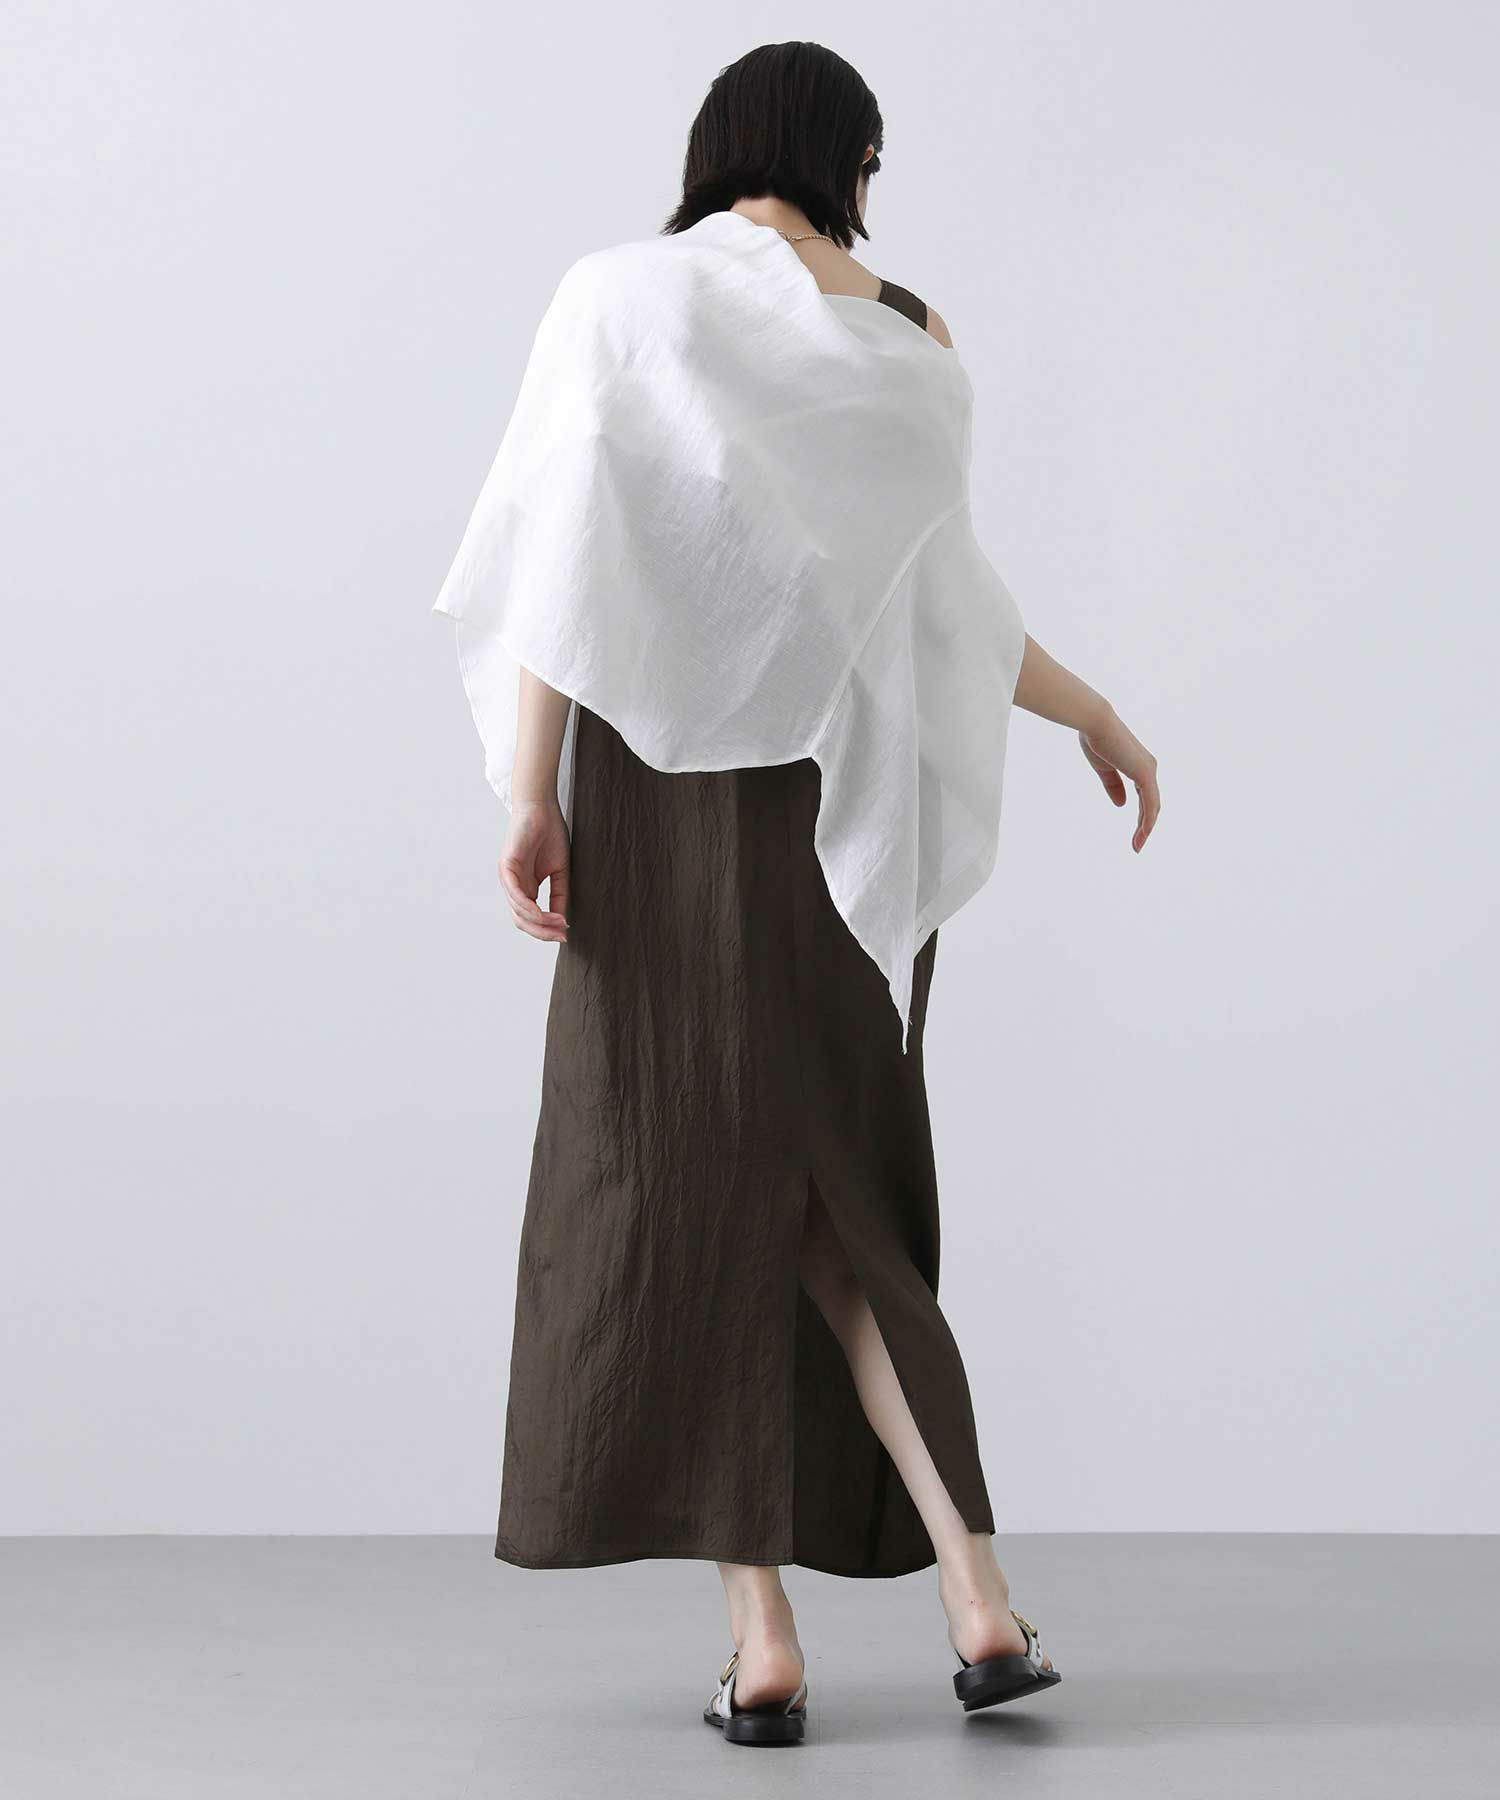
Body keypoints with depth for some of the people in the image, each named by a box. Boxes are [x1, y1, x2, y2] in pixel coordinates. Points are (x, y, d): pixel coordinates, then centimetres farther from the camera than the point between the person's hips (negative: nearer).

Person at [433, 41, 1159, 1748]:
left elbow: (574, 548, -11)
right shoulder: (909, 339, 6)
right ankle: (977, 1593, 3)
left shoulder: (620, 297, -1)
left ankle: (761, 1637, 0)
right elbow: (941, 595, 3)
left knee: (683, 1191, 4)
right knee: (834, 1200, 13)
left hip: (675, 793, -3)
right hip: (859, 817, 3)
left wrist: (530, 790, -12)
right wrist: (1094, 711, 19)